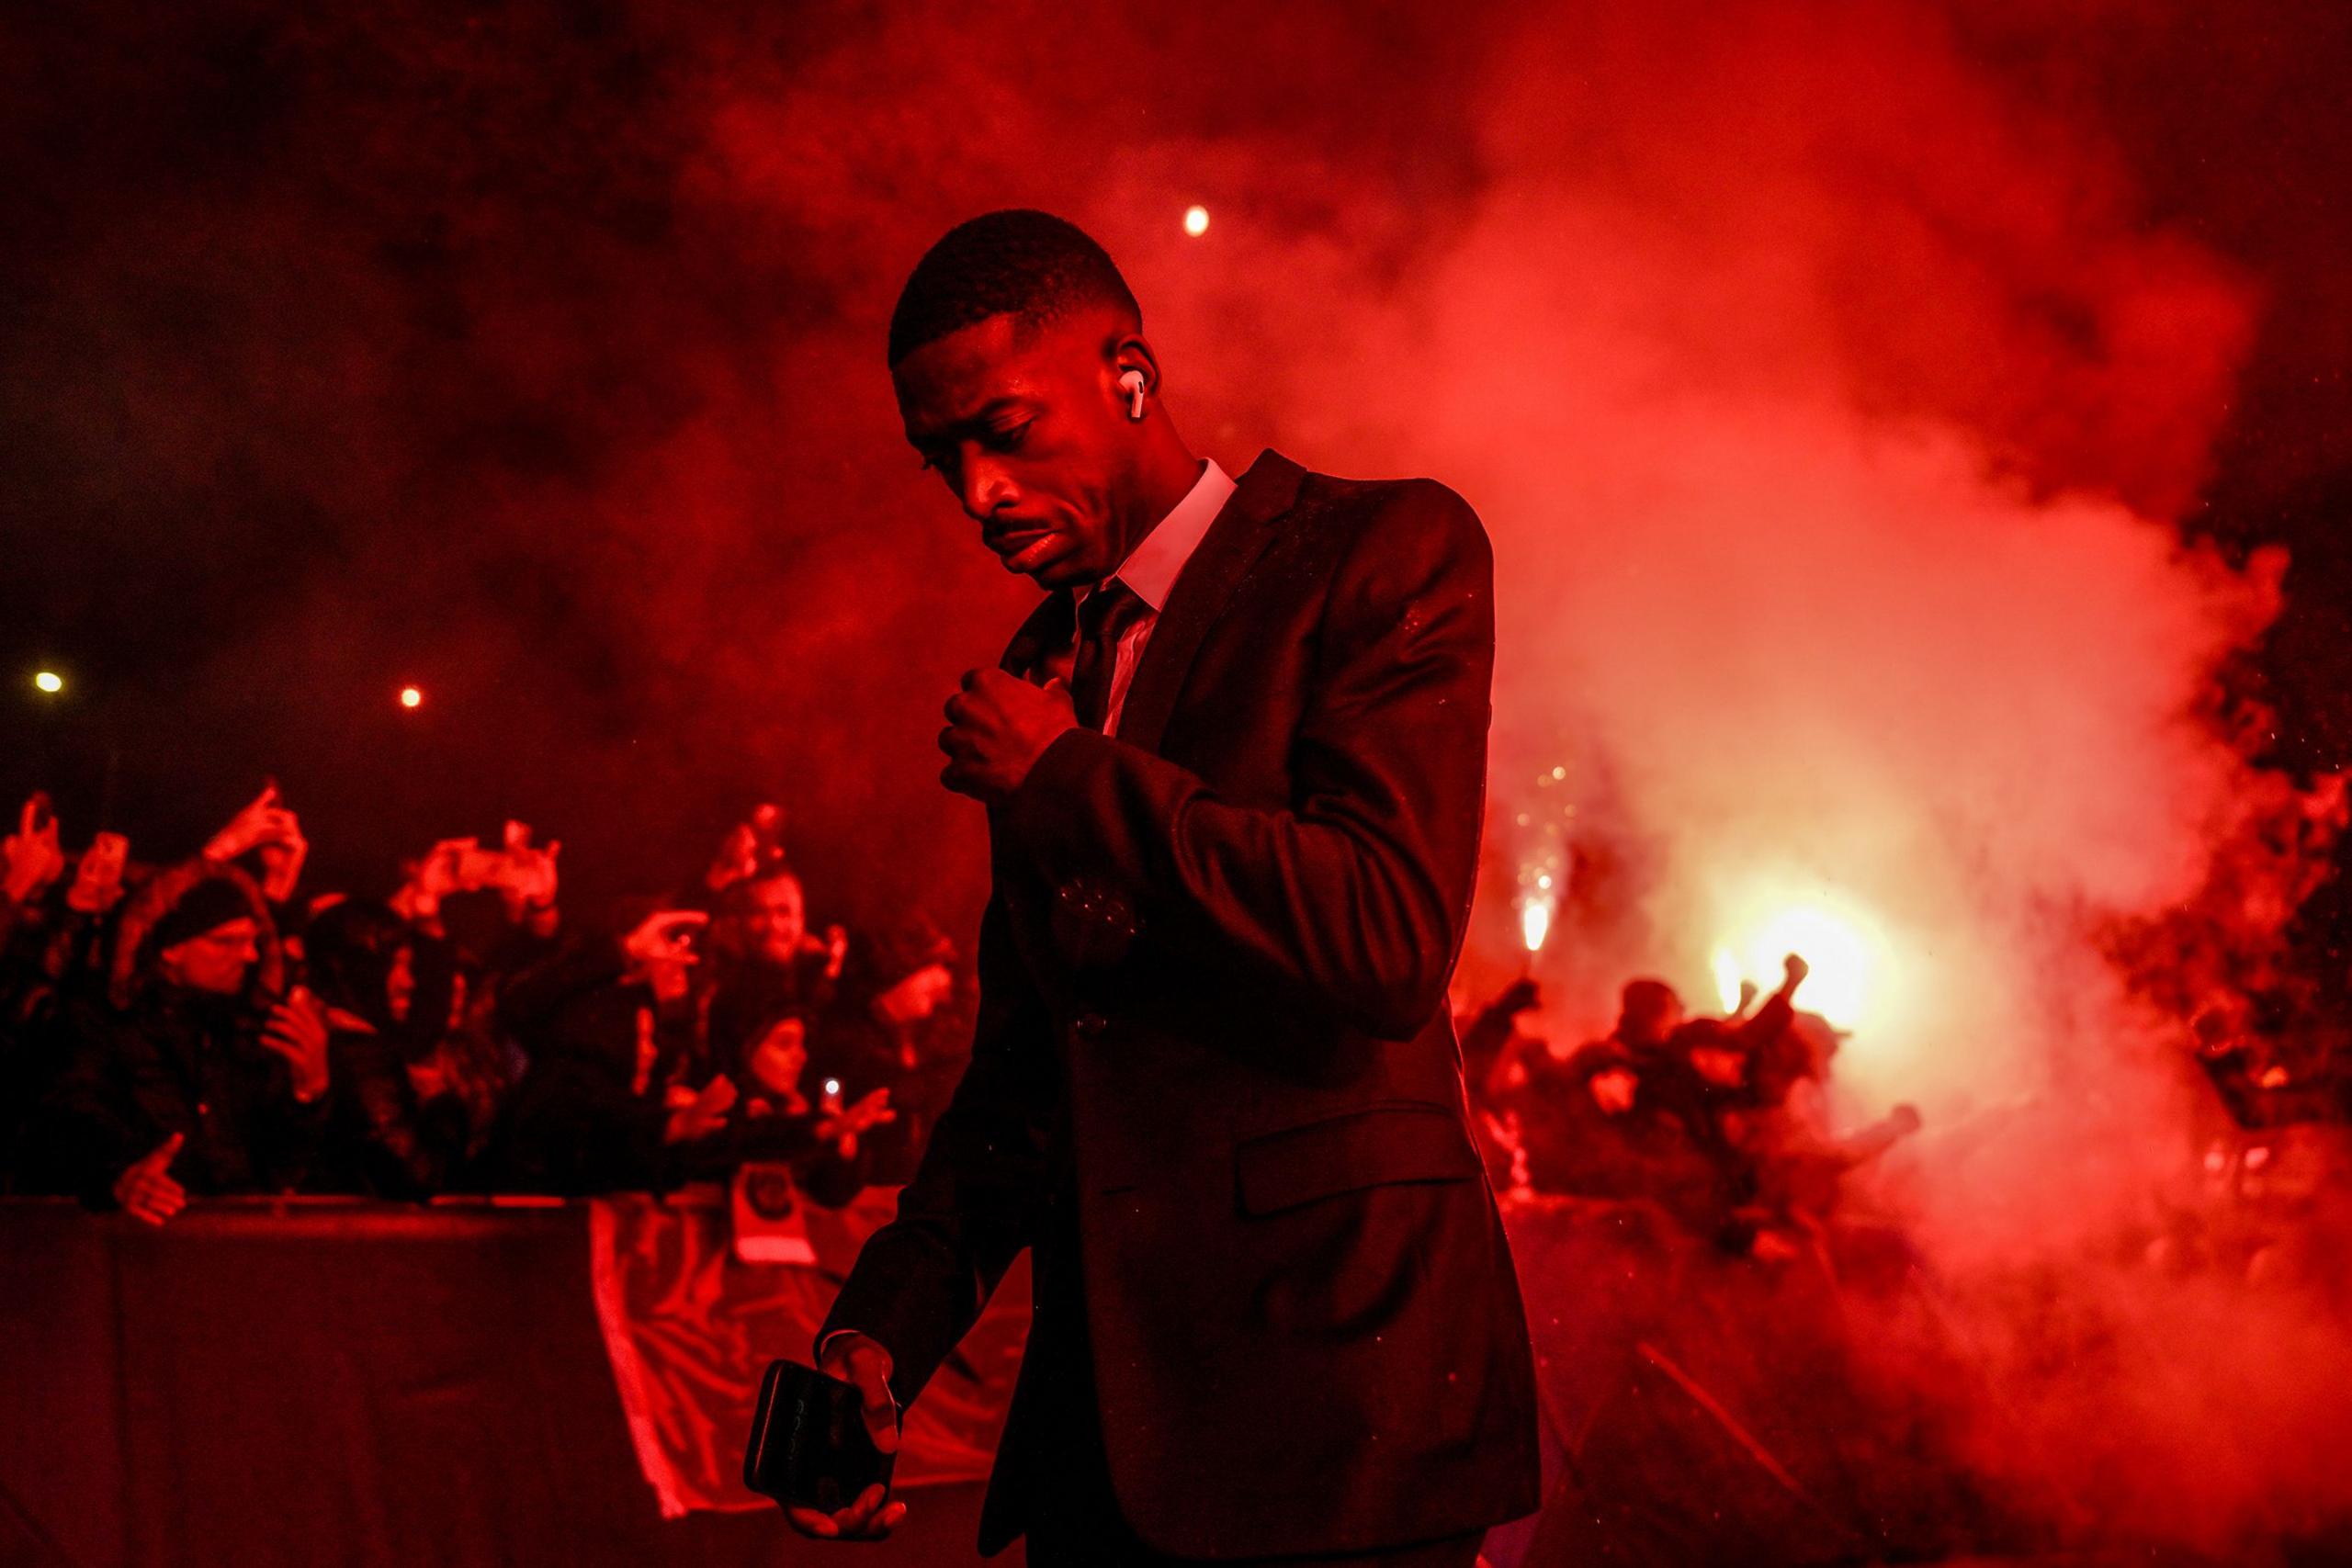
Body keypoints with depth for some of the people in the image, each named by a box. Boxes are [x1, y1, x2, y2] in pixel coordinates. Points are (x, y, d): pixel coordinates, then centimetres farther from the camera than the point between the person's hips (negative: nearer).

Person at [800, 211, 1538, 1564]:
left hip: (1327, 1374, -6)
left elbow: (1388, 943, -21)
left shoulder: (1385, 549, -6)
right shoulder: (1042, 668, 15)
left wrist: (1071, 779, -12)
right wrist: (886, 1330, 4)